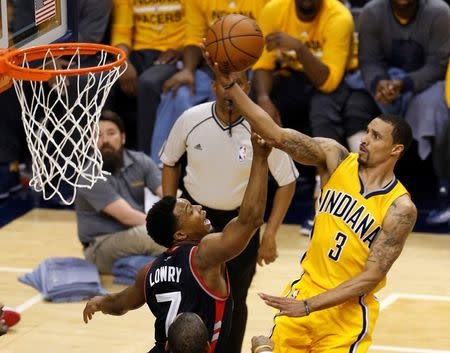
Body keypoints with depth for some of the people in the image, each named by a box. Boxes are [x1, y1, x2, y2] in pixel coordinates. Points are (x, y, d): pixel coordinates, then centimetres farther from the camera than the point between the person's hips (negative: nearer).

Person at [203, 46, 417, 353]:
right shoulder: (336, 158, -4)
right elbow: (276, 135, -13)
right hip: (304, 291, 3)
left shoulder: (400, 209, -15)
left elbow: (370, 278, -17)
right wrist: (230, 84, -24)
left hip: (347, 313, -3)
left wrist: (307, 306, -23)